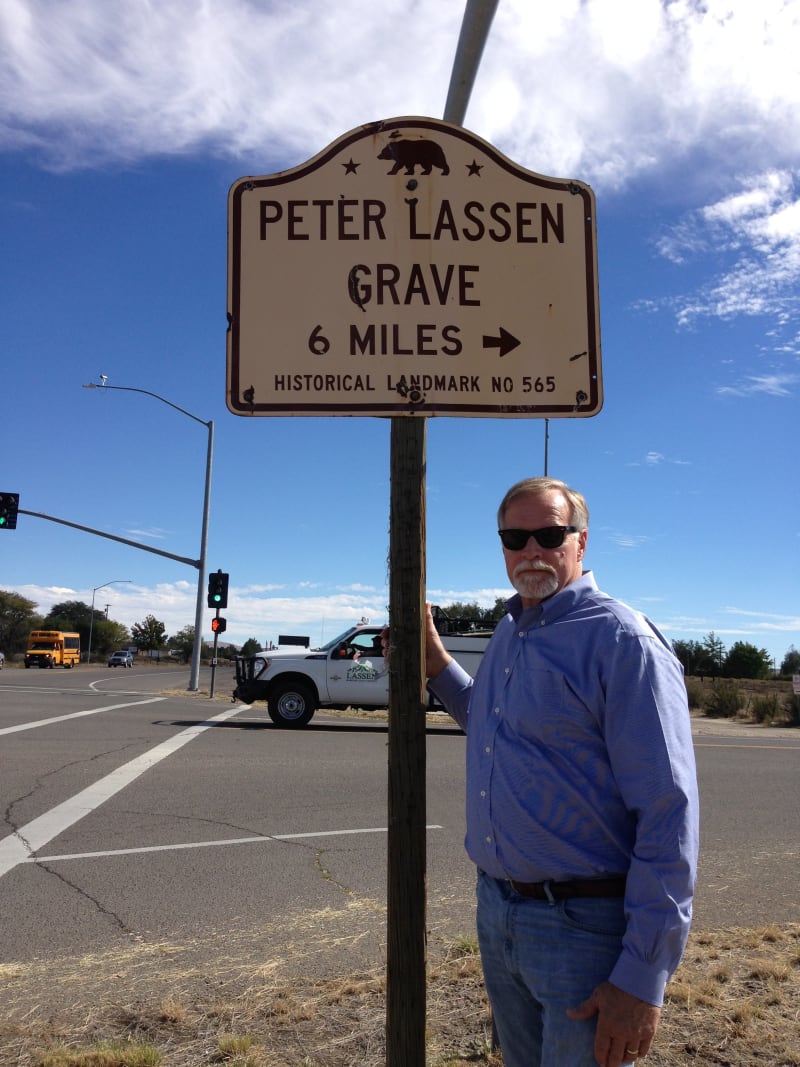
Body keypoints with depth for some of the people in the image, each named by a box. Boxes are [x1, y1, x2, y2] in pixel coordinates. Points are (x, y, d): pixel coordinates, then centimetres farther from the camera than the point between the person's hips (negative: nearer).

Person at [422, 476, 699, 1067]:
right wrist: (435, 663, 11)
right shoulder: (507, 633, 7)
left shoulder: (623, 641, -18)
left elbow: (669, 816, -20)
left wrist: (642, 979, -20)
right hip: (496, 907, 8)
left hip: (582, 925, -7)